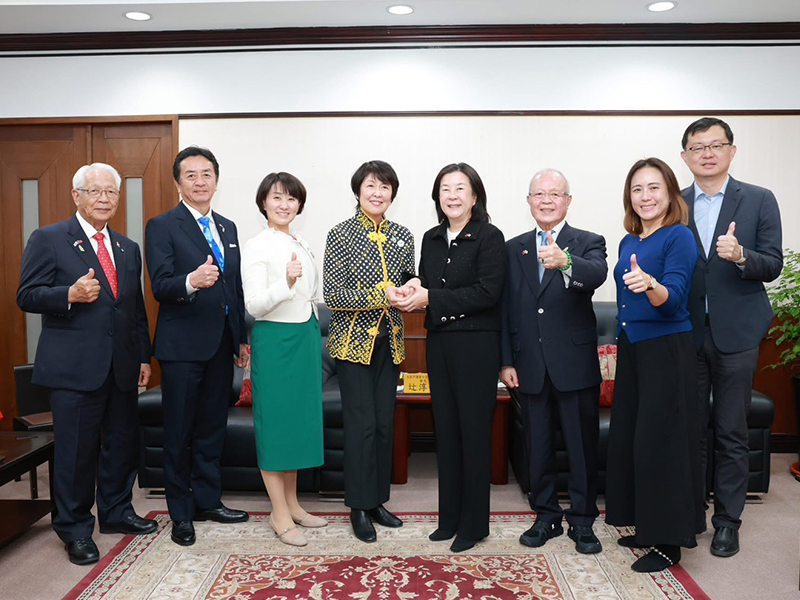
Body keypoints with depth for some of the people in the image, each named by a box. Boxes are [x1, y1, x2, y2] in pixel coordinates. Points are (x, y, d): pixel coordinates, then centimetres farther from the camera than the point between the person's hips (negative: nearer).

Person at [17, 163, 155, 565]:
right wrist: (70, 294, -23)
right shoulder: (47, 240, -1)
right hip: (74, 366, -5)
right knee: (76, 450, 2)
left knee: (123, 443, 14)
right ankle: (75, 529, 19)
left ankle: (116, 512, 33)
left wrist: (144, 357, 14)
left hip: (122, 366, 6)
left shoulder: (128, 249, 15)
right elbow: (27, 296, -6)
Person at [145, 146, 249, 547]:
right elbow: (160, 286, -16)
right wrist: (191, 281, -37)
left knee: (212, 428, 16)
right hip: (183, 345, -6)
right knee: (179, 432, 5)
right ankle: (181, 513, 19)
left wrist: (241, 338, 14)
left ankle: (208, 500, 30)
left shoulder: (228, 228, 14)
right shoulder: (162, 226, -5)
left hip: (221, 345, 6)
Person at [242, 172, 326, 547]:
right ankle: (279, 514, 9)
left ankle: (292, 504, 24)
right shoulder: (257, 248, -9)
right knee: (275, 421, -1)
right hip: (275, 338, -8)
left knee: (299, 418, 12)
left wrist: (314, 335, 18)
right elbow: (253, 305, -17)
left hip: (306, 337, 8)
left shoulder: (302, 246, 12)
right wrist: (286, 282, -30)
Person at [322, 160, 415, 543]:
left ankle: (378, 500, 25)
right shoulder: (341, 235, -6)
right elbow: (332, 295, -12)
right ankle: (360, 507, 12)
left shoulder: (402, 236, 8)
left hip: (389, 340, 5)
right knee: (361, 424, -3)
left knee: (384, 423, 11)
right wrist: (380, 294, -19)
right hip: (354, 340, -5)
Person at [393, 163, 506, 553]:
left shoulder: (489, 237, -8)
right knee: (446, 429, 12)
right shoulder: (431, 239, 11)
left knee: (474, 430, 2)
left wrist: (431, 297, -18)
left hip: (476, 344, -6)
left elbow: (487, 292, -17)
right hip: (439, 343, 6)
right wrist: (415, 290, -7)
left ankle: (474, 524, 16)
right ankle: (450, 517, 25)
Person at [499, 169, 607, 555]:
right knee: (537, 446, 12)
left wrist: (564, 261, -45)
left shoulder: (588, 243, 0)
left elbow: (597, 274, -24)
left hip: (575, 366, -3)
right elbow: (505, 309, 8)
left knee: (582, 446, 6)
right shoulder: (514, 249, 10)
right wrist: (506, 360, 2)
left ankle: (582, 520, 23)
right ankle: (546, 516, 28)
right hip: (530, 367, 3)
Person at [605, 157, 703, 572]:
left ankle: (669, 542, 12)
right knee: (628, 437, 13)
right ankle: (645, 526, 30)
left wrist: (650, 284, -42)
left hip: (665, 349, -8)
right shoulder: (628, 243, 12)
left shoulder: (679, 236, -10)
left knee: (660, 440, -2)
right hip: (630, 348, 8)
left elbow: (673, 299, -22)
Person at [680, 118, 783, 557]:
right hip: (685, 334, 2)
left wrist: (740, 255, -23)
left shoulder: (759, 200, 2)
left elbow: (773, 265, -3)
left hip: (735, 333, -1)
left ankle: (728, 521, 19)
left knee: (731, 434, 6)